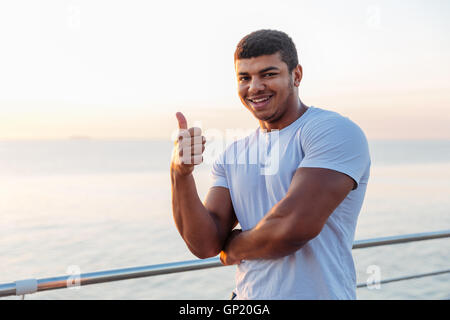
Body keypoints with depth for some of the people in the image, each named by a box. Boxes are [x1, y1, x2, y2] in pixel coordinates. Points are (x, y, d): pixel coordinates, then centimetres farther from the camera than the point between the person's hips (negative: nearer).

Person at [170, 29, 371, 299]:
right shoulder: (232, 156, 5)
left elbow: (294, 226, -23)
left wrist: (234, 248, -7)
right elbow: (205, 245, -4)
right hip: (247, 296, 5)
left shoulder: (335, 132, -13)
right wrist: (181, 174, -18)